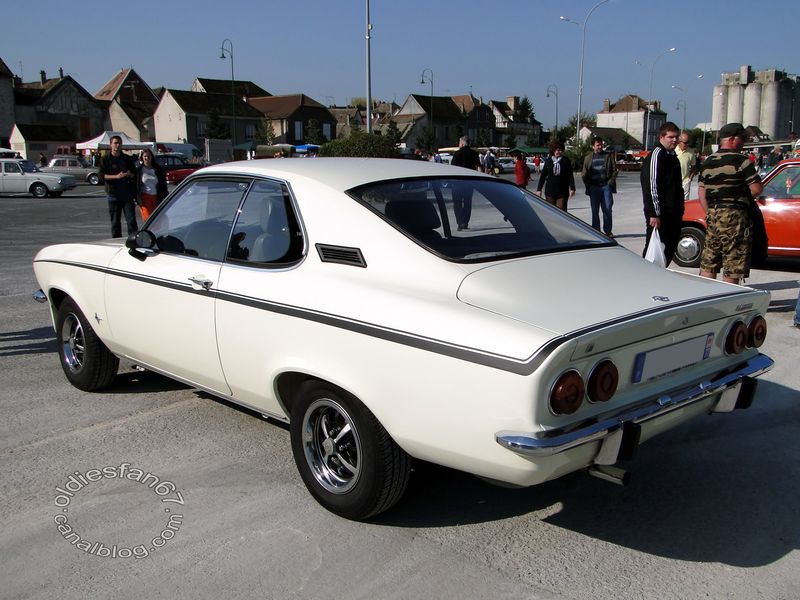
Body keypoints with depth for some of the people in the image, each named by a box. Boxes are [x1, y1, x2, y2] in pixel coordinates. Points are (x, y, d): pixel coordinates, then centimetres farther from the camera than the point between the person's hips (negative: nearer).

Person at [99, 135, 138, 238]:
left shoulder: (127, 159, 12)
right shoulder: (105, 159, 4)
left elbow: (134, 173, 15)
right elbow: (102, 175, -5)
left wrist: (129, 174, -9)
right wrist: (116, 176, -19)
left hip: (127, 194, 1)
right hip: (113, 194, -1)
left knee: (131, 220, -7)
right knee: (115, 222, 5)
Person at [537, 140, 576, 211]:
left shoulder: (566, 160, -1)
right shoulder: (548, 161, 4)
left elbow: (570, 175, 0)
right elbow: (543, 175, 7)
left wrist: (572, 188, -7)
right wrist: (539, 189, 5)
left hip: (562, 191, -2)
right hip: (550, 191, 2)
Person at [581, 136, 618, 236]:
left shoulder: (608, 156, 9)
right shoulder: (588, 158, 11)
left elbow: (614, 170, 8)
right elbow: (584, 174, 11)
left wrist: (611, 182, -4)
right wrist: (588, 185, 2)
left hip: (606, 186, -1)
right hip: (594, 187, 1)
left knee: (607, 209, -3)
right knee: (595, 211, 2)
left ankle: (608, 231, 6)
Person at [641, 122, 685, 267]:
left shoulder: (673, 156, 18)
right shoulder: (657, 155, -11)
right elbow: (652, 185, -18)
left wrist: (680, 210, 20)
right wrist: (655, 214, -22)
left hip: (673, 214, 10)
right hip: (659, 216, -10)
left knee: (669, 250, 14)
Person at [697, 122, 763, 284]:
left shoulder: (707, 162, 10)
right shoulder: (741, 160, -9)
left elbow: (702, 193, 11)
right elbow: (757, 189, -12)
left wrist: (710, 213, 14)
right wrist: (744, 196, 8)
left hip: (713, 214, 7)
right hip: (734, 216, -7)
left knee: (708, 264, 12)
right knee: (732, 265, 0)